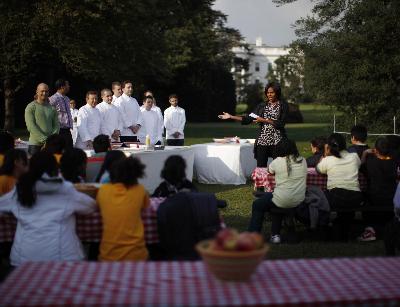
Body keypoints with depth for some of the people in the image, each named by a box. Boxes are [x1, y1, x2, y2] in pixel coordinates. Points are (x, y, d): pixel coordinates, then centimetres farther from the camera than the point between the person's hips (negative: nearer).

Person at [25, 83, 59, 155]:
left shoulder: (52, 108, 15)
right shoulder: (31, 107, 1)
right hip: (35, 144, -3)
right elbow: (30, 126, -8)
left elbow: (56, 125, 11)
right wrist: (43, 140, -16)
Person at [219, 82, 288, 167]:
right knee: (260, 166, -2)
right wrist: (231, 117, 4)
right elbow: (248, 119, 10)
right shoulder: (262, 106, 12)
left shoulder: (283, 106, 0)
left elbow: (281, 124, -9)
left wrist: (264, 120, -14)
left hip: (277, 141, -3)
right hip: (262, 141, 3)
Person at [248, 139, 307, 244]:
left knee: (257, 205, 19)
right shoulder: (302, 161, 1)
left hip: (283, 201, -5)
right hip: (299, 201, 6)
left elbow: (270, 170, 8)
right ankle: (275, 235, 33)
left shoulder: (278, 161, -11)